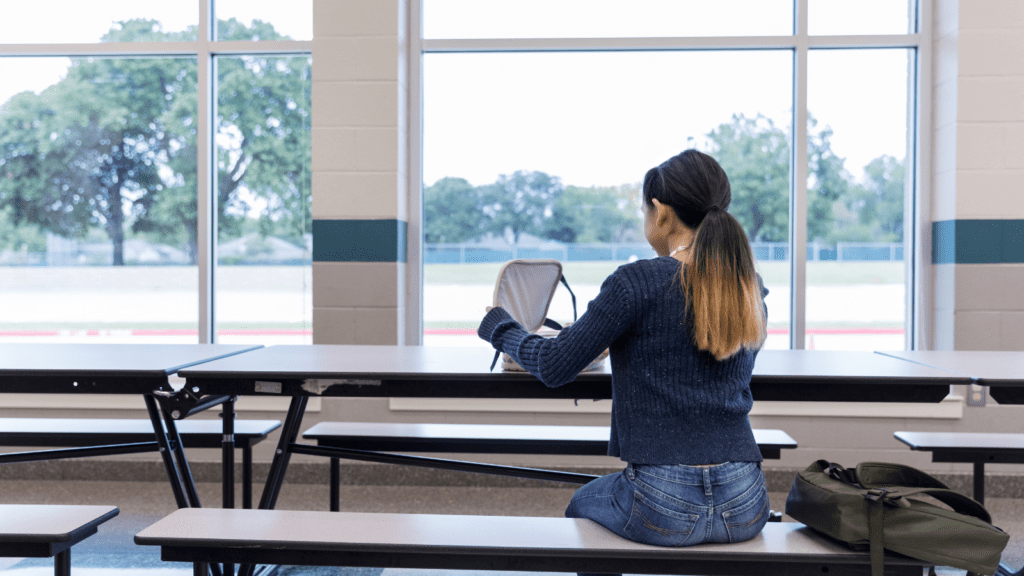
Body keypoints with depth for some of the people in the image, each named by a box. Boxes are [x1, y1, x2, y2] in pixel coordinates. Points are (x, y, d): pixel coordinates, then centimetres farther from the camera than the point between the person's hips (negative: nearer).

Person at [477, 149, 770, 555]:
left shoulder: (638, 281, -14)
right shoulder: (750, 289, 4)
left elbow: (554, 367, -8)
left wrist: (498, 325, 10)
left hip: (665, 507, -5)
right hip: (746, 508, 5)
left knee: (582, 506, 30)